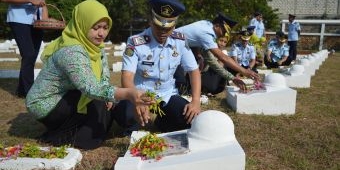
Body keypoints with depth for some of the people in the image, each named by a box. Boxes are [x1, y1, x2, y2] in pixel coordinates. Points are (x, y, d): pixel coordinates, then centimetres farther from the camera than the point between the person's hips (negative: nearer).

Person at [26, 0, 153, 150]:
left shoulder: (93, 43, -5)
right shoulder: (71, 52, -31)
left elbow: (104, 75, -4)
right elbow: (91, 89, -43)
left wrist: (108, 96, -24)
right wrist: (128, 94, -55)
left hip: (64, 99, 8)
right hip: (44, 105, -8)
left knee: (108, 106, -3)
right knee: (96, 101, -21)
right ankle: (62, 136, -6)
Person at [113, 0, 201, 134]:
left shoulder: (180, 41, -6)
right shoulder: (135, 42, -17)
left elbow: (193, 71, -2)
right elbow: (127, 77, -24)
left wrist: (196, 101, -17)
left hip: (167, 95, 3)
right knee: (123, 113, -34)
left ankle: (162, 123, 14)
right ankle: (133, 128, 6)